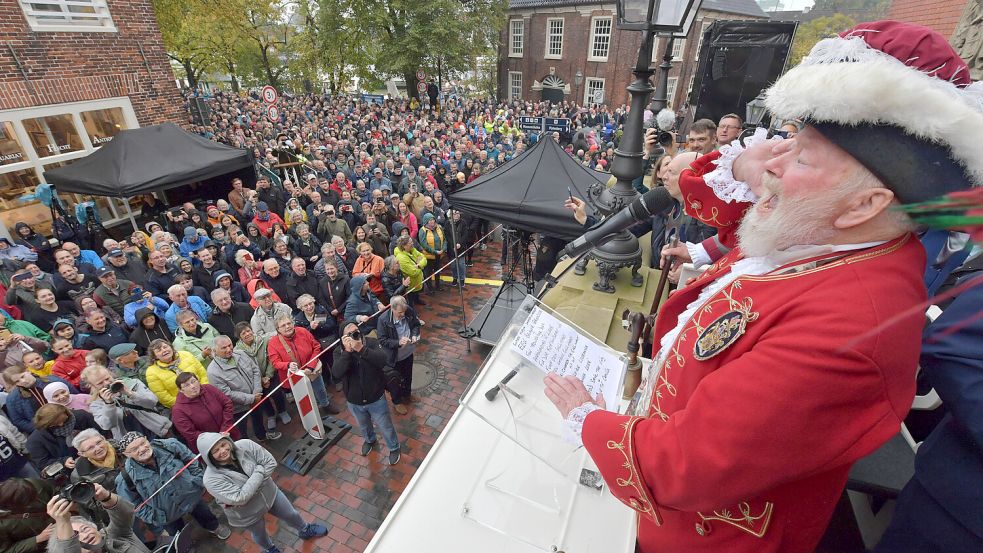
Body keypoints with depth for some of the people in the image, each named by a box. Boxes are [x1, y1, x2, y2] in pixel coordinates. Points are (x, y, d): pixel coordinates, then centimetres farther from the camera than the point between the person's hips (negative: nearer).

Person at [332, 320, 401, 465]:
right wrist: (347, 351, -40)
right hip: (354, 402, 3)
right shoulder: (339, 352, -14)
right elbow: (337, 373, -30)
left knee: (385, 427, 16)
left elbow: (383, 360, -37)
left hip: (376, 399, -2)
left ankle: (394, 447, 45)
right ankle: (370, 440, 63)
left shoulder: (372, 342, -20)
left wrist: (361, 349, -45)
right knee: (364, 426, 30)